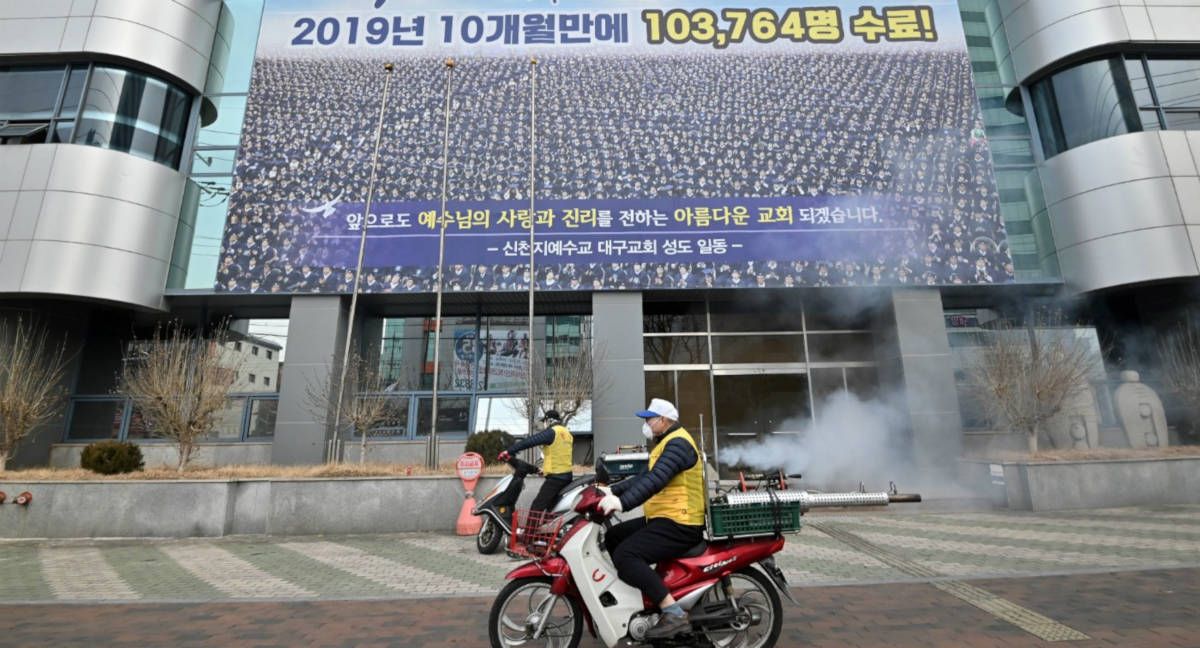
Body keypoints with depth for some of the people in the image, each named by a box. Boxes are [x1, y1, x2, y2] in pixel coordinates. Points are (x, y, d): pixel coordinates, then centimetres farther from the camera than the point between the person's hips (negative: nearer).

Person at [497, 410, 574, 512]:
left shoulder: (551, 432, -9)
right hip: (568, 476, 8)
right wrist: (546, 468, 32)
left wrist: (509, 451, -17)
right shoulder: (569, 434, 16)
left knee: (536, 508, -8)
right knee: (551, 507, 17)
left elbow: (530, 441, -17)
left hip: (555, 477, -8)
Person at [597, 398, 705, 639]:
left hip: (679, 524, -11)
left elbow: (655, 480, -30)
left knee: (624, 556, -23)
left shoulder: (677, 444, -15)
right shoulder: (667, 442, 18)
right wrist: (612, 490, 14)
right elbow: (645, 477, 21)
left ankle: (675, 614, -22)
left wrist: (623, 502, -38)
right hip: (663, 518, 11)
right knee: (612, 537, 13)